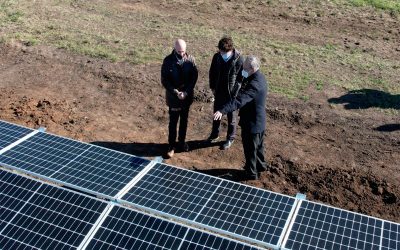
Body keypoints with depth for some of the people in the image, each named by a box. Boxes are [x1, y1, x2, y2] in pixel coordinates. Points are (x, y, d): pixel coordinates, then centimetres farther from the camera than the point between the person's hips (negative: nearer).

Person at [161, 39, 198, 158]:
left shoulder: (190, 59, -7)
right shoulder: (168, 61, -13)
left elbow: (194, 77, -4)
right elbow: (164, 80, -11)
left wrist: (186, 92, -14)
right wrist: (176, 92, -19)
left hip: (187, 96, 3)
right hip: (173, 98, -2)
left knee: (184, 120, 17)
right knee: (173, 122, 7)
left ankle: (182, 141, 36)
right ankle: (171, 145, 21)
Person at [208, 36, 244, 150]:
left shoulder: (238, 59, -19)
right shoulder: (217, 57, -8)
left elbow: (241, 78, -12)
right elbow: (212, 72, 6)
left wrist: (235, 93, -14)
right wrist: (212, 87, 4)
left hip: (231, 94, -4)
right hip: (218, 92, 4)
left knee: (231, 117, 12)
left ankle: (230, 139, 29)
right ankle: (215, 134, 42)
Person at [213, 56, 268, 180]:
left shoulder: (254, 84, -32)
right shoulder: (260, 77, 0)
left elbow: (239, 100, -44)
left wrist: (222, 111, -51)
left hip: (251, 123, -10)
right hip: (259, 120, 10)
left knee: (250, 149, 10)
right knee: (258, 145, 27)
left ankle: (251, 173, 27)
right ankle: (260, 165, 47)